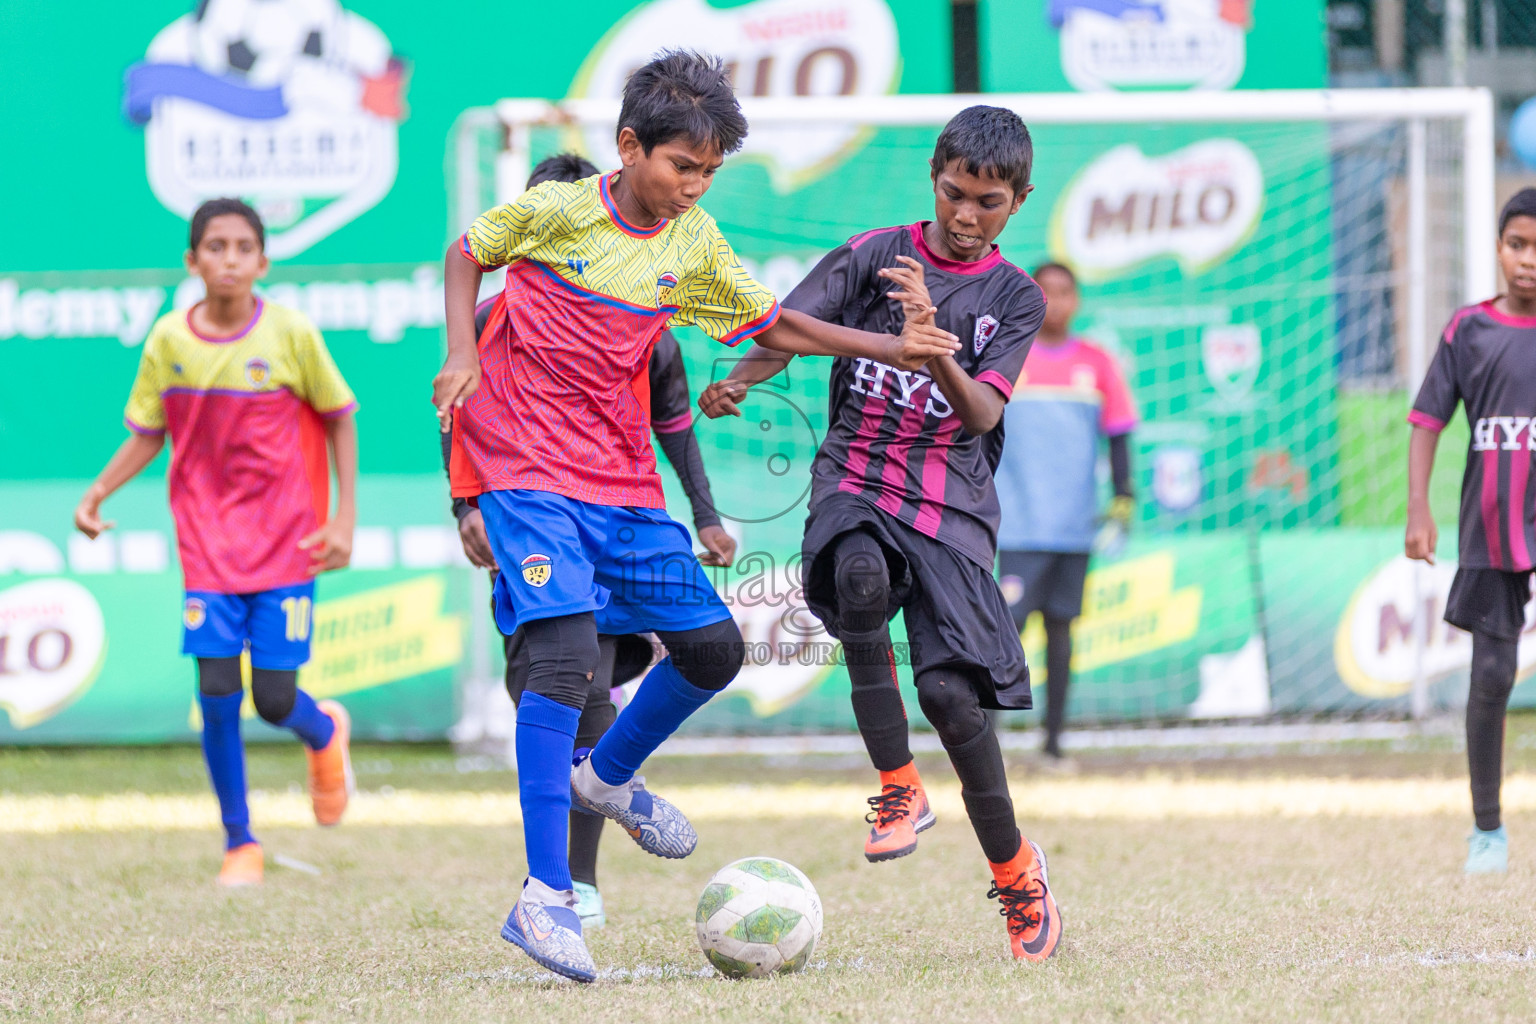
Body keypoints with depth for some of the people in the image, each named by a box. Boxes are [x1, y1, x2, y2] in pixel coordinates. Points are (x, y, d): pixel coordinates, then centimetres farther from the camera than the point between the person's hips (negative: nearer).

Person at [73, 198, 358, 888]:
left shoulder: (290, 334, -9)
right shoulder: (168, 341, -2)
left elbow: (339, 418, 2)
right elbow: (147, 435, 9)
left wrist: (344, 518, -3)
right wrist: (97, 493, -7)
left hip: (286, 542, -2)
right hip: (208, 540, 2)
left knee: (274, 700, -5)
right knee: (216, 691, -8)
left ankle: (325, 732, 33)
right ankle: (239, 843, 8)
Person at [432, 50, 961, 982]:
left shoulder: (694, 245, 5)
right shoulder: (555, 211, -8)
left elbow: (773, 325, 15)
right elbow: (468, 254, 8)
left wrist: (891, 348, 7)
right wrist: (464, 352, -6)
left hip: (622, 478, 6)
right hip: (527, 469, -6)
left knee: (715, 647, 5)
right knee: (567, 652, -21)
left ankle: (608, 774, 35)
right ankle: (545, 898, -19)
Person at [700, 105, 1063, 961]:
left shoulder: (1015, 299, 6)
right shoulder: (875, 255, 6)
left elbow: (982, 413, -7)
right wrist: (739, 381, -25)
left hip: (951, 506, 0)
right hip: (856, 482, 0)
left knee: (951, 691, -14)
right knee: (861, 573, -37)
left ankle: (1016, 872, 11)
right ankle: (900, 789, -22)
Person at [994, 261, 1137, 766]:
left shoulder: (1097, 364, 8)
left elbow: (1117, 438, 9)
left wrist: (1123, 502, -1)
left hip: (1075, 525, 3)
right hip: (1019, 523, -3)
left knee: (1061, 624, 5)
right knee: (1010, 622, -12)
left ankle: (1054, 739, 10)